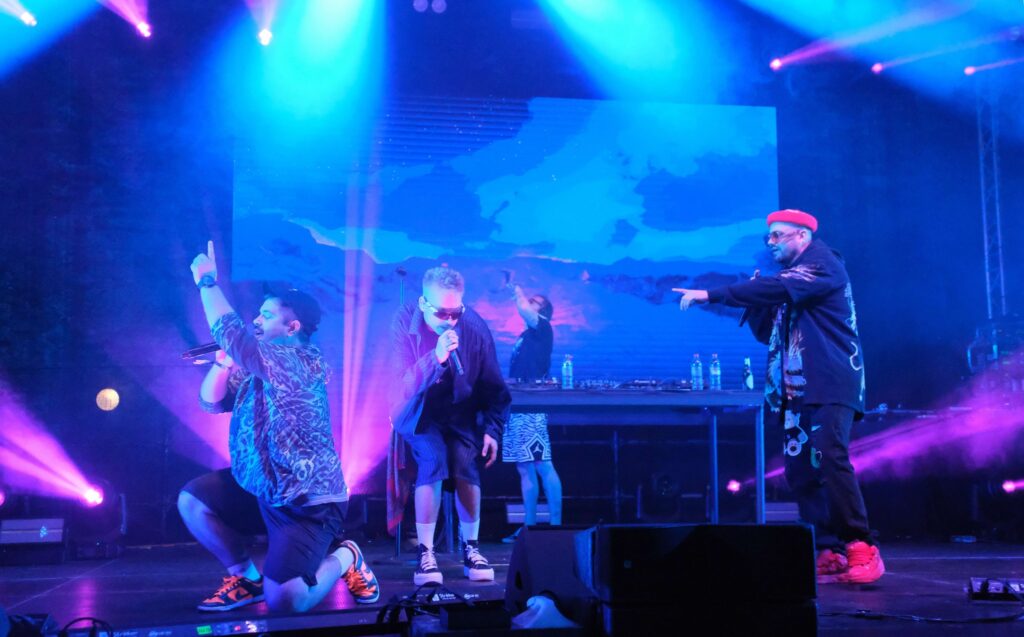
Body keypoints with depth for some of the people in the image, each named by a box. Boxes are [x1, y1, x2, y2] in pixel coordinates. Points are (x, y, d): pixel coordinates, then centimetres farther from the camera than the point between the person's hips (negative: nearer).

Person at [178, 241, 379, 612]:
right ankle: (247, 578, 15)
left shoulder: (298, 361, -17)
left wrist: (207, 280, -11)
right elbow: (210, 401, 13)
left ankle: (343, 558, 9)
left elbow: (228, 332, -23)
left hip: (306, 501, -9)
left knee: (283, 602, -20)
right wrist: (226, 358, 2)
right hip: (263, 491, 9)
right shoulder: (256, 371, 12)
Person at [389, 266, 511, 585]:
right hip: (419, 411, -1)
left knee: (466, 465, -20)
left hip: (460, 410, 2)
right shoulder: (405, 322, -23)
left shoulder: (474, 326, -18)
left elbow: (494, 387, -5)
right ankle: (425, 553, -14)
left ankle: (471, 549, 1)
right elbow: (403, 386, -27)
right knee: (433, 460, -26)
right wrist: (435, 358, -41)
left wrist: (492, 429, -8)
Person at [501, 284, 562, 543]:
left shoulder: (543, 329, 0)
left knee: (543, 466, -11)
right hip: (517, 408, 9)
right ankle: (529, 526, 12)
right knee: (525, 469, 8)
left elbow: (525, 312, -18)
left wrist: (517, 291, -5)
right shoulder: (525, 336, 22)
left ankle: (556, 524, -11)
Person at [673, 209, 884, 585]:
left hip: (830, 384, -8)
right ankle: (827, 554, 4)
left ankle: (860, 550, -16)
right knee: (800, 472, 1)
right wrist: (755, 299, 5)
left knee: (829, 460, -20)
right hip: (796, 389, 8)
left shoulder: (823, 262, -4)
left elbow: (777, 288, -22)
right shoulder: (787, 278, 21)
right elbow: (765, 332, 21)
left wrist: (712, 296, -24)